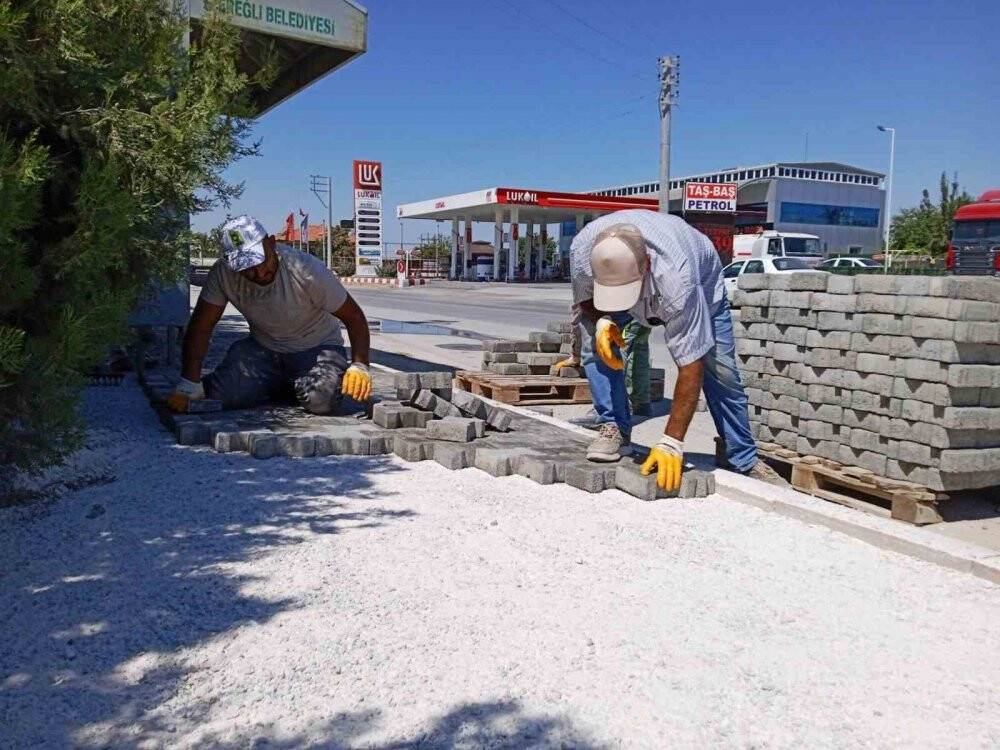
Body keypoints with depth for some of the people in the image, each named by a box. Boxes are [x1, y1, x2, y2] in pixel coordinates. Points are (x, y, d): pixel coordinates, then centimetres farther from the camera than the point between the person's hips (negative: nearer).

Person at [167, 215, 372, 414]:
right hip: (262, 348, 3)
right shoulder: (223, 273, -18)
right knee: (222, 394, -22)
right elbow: (201, 326, -13)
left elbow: (354, 317, -20)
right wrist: (188, 385, -20)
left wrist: (360, 366, -33)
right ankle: (283, 386, 9)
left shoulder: (308, 271, -27)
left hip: (316, 348, -2)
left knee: (319, 399, -32)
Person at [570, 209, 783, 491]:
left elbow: (691, 369, -44)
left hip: (703, 285, -3)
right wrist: (601, 320, -34)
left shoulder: (676, 278, -49)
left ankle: (745, 461, 10)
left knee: (721, 372, -9)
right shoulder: (582, 249, -38)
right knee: (594, 339, -21)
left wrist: (671, 443, -43)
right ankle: (614, 428, -8)